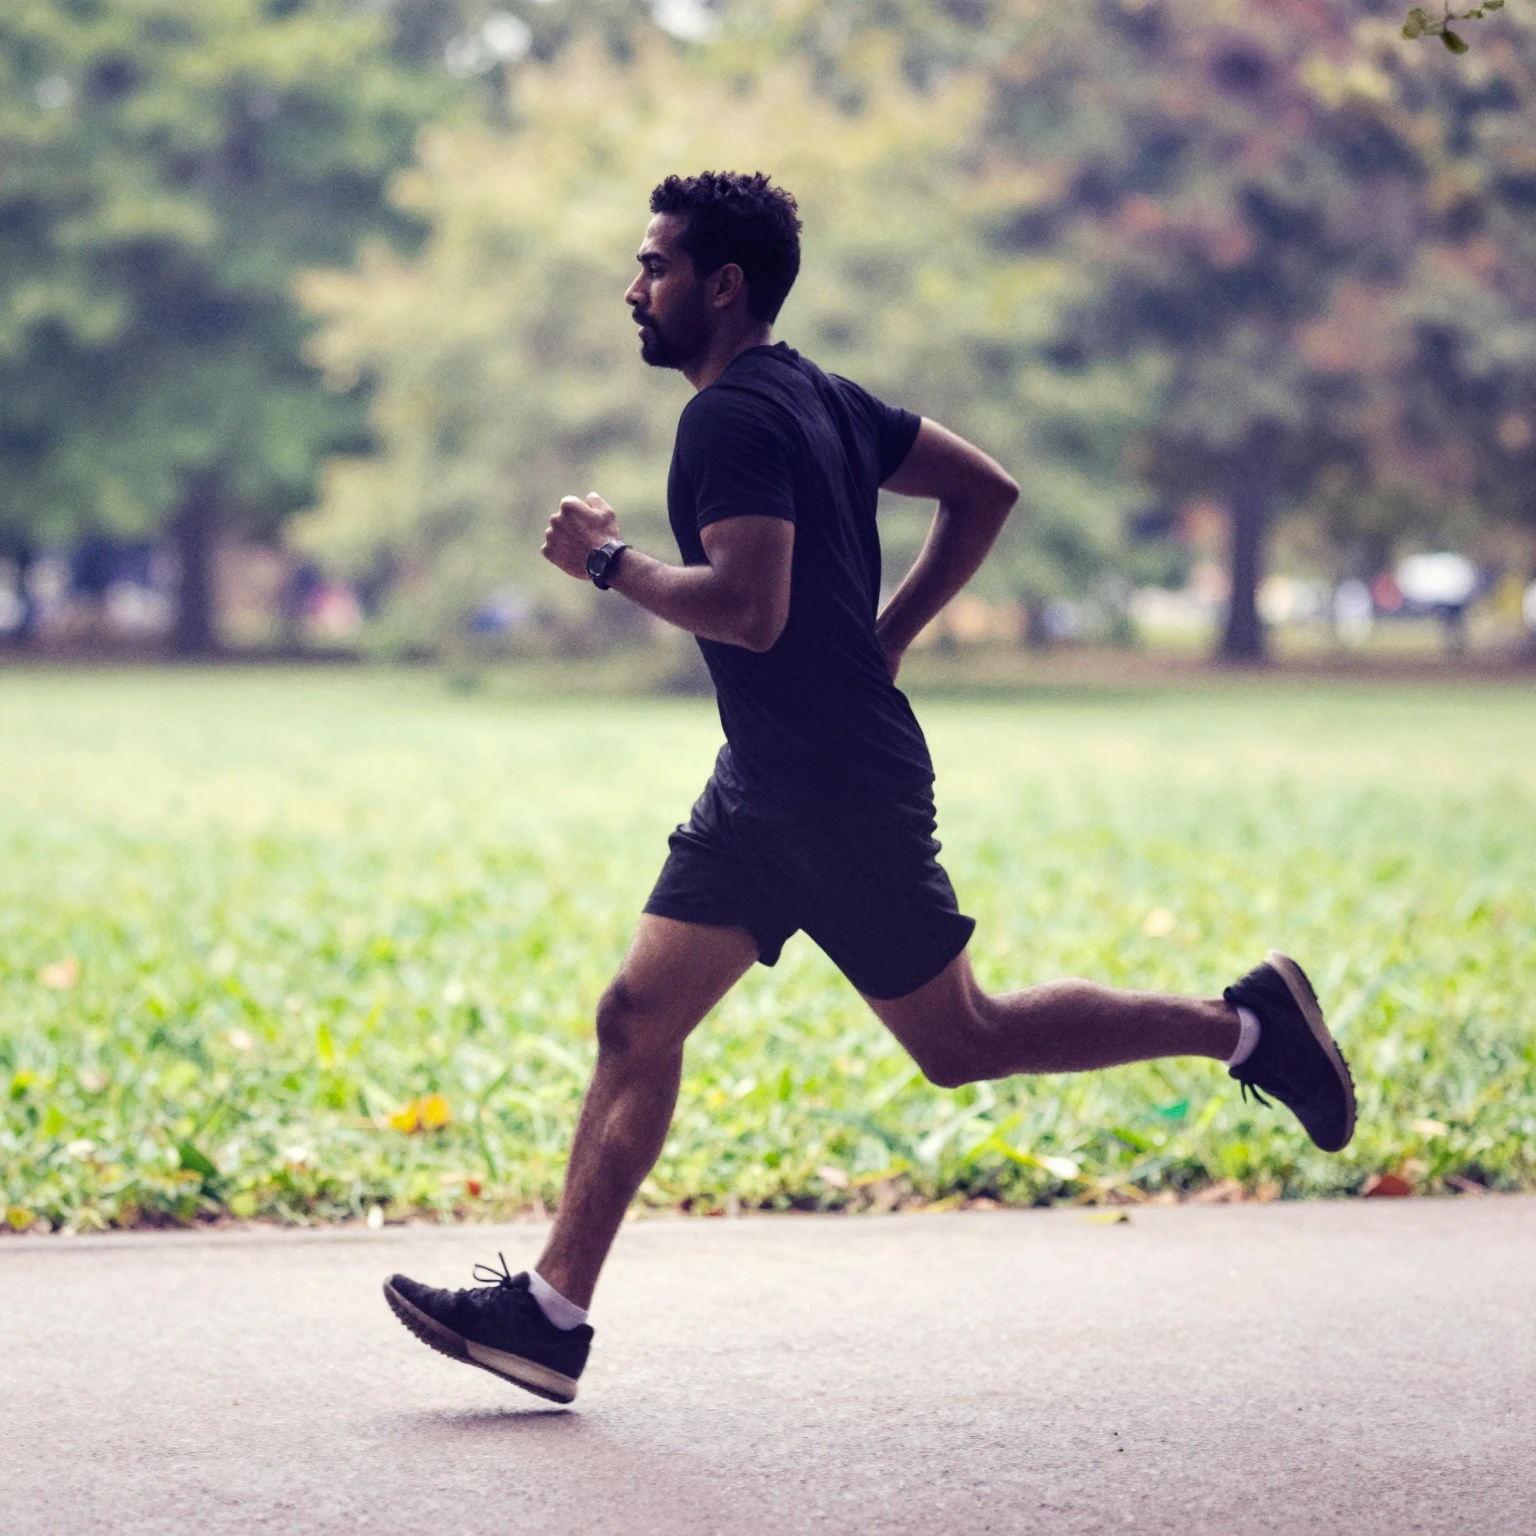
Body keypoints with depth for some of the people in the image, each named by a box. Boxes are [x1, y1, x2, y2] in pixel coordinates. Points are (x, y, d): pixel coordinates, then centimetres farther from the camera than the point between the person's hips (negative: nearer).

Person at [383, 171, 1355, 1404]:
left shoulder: (733, 417, -17)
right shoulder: (817, 397, 13)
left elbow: (749, 608, -29)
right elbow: (987, 489, 17)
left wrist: (611, 560, -15)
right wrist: (886, 635, 16)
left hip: (842, 795, -10)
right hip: (765, 793, 10)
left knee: (959, 1042, 2)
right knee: (638, 1017, 4)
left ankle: (1242, 1024, 13)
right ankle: (553, 1310, 4)